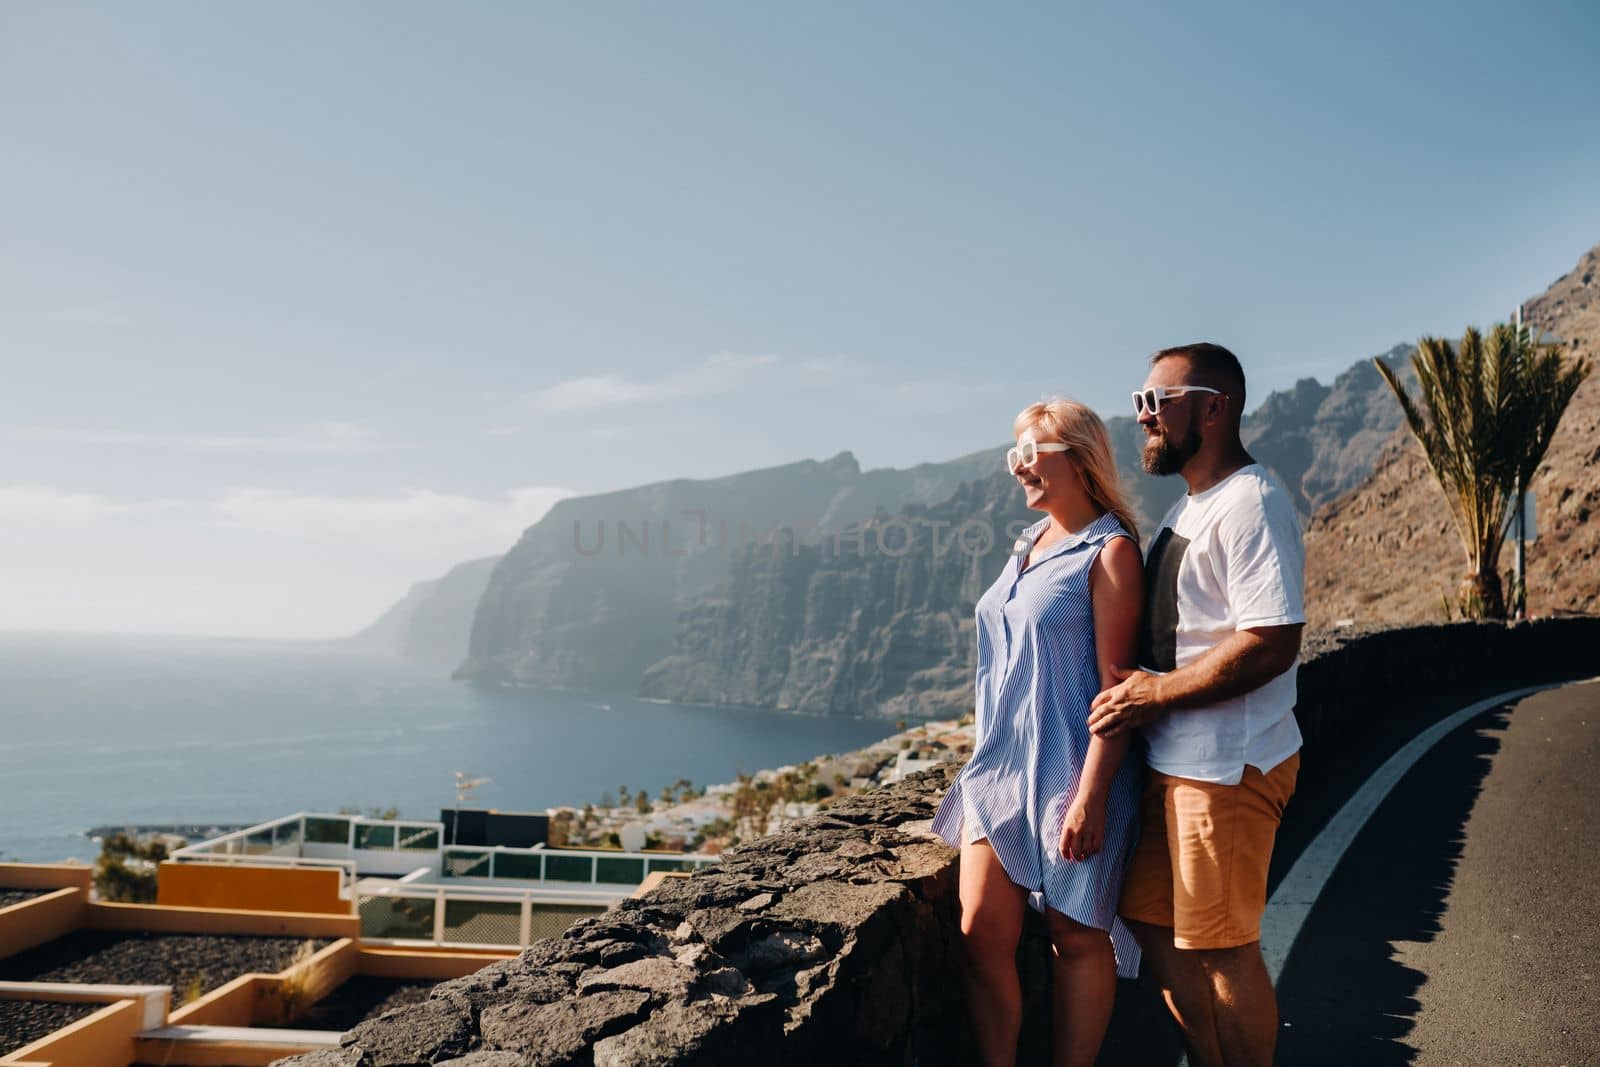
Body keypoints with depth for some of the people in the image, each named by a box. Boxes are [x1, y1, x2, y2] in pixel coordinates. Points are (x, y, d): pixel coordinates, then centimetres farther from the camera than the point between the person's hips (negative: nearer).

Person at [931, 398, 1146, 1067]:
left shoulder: (1110, 550, -9)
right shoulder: (1028, 546, 14)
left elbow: (1116, 683, -15)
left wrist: (1092, 794, -20)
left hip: (1068, 772, -7)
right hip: (1001, 767, 7)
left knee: (1076, 937, 5)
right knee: (982, 931, 3)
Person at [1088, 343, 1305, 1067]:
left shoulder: (1251, 503, -16)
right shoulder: (1188, 508, 15)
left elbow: (1271, 645, -25)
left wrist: (1153, 693, -19)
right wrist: (1139, 687, 6)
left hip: (1227, 765, -10)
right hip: (1173, 761, 10)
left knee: (1222, 947, 1)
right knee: (1155, 922, 17)